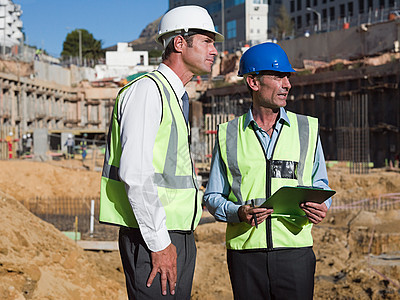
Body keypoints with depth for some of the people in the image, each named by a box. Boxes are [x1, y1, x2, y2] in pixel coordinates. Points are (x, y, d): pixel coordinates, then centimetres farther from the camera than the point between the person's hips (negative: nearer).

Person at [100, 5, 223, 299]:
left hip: (178, 237, 9)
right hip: (153, 238, -9)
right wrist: (159, 243, -20)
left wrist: (179, 240, 18)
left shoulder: (177, 98, 19)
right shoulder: (147, 90, -11)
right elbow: (134, 173, -20)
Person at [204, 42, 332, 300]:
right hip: (245, 252, 0)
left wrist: (321, 206, -6)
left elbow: (320, 184, 16)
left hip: (295, 251, 1)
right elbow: (213, 197, 9)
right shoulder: (228, 136, 7)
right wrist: (238, 213, -11)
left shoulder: (307, 129, 10)